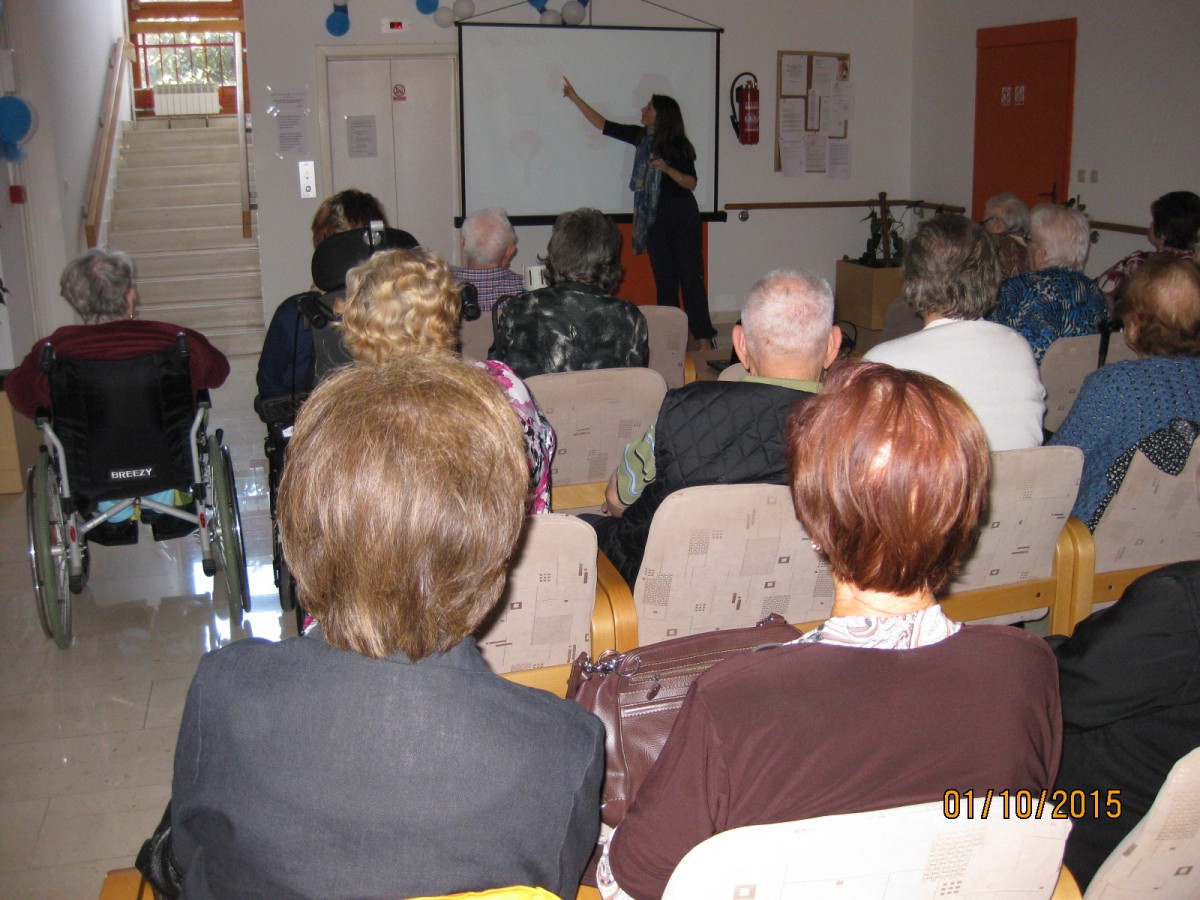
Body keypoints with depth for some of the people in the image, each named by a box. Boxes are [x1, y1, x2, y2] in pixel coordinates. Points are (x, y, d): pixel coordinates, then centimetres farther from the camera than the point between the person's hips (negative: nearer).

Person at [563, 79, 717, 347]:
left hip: (682, 216, -6)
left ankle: (702, 334, -5)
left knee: (690, 274, -6)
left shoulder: (679, 146, -9)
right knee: (663, 277, 5)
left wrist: (667, 169, -26)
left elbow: (691, 183, -9)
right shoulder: (641, 137, 7)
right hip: (654, 217, 6)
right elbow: (603, 125, 14)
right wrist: (575, 98, 14)